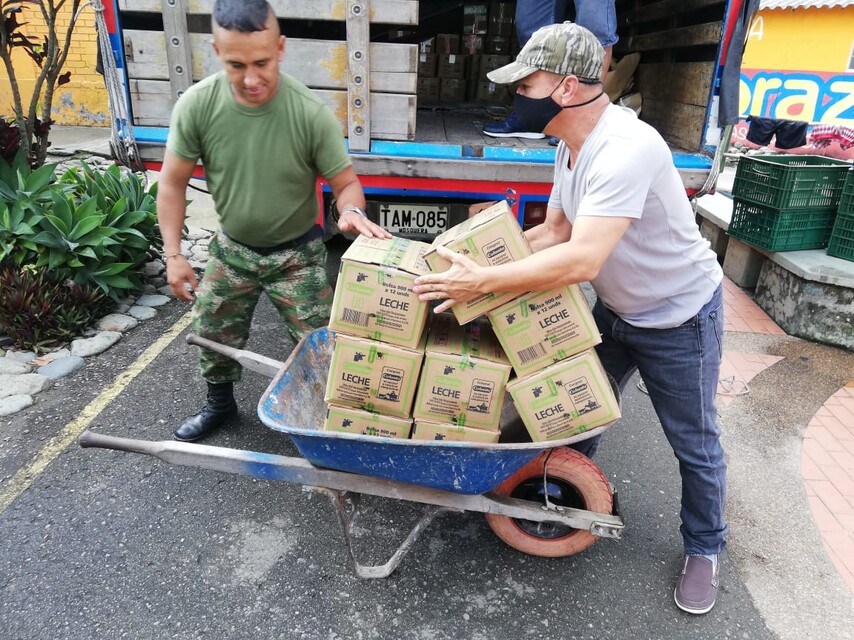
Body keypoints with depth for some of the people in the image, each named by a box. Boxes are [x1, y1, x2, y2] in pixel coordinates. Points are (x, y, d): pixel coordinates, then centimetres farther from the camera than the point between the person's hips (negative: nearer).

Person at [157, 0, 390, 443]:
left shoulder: (311, 113, -25)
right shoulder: (196, 105, -18)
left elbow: (345, 182, -15)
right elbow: (173, 182, -7)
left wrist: (351, 213, -39)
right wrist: (173, 254, -10)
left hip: (296, 253, -3)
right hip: (232, 249, 3)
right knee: (211, 334, 18)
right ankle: (220, 404, 46)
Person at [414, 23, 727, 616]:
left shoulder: (626, 149, -33)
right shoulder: (571, 147, -3)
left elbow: (580, 259, -40)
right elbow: (555, 231, 4)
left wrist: (482, 281, -34)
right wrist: (479, 254, -6)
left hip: (680, 318, -8)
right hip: (616, 308, 8)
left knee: (695, 444, 10)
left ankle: (705, 549, 34)